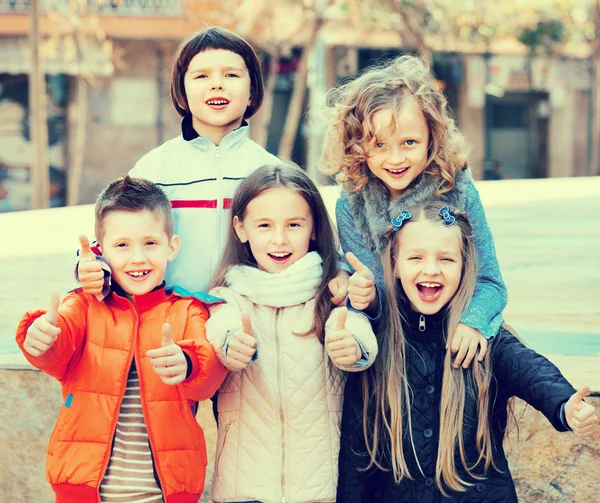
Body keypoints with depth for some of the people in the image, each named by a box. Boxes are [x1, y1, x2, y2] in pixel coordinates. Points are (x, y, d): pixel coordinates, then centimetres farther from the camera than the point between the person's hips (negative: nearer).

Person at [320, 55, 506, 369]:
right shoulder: (351, 207, -5)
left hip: (456, 342, 1)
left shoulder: (458, 191, -7)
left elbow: (489, 282, -3)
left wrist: (473, 322, -24)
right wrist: (367, 297, -26)